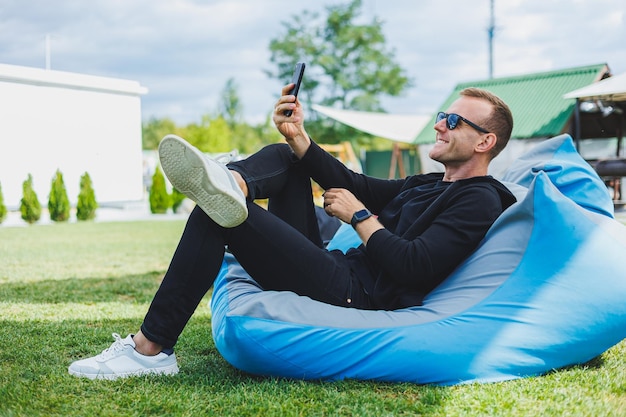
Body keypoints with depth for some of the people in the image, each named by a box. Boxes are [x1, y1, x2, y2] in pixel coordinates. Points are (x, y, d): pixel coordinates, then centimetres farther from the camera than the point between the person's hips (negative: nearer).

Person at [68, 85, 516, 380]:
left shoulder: (477, 201, -3)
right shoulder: (426, 185, 26)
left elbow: (414, 268, -18)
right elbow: (356, 184, 12)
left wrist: (360, 216, -6)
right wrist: (299, 138, -1)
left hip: (356, 297, -10)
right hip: (334, 270, 10)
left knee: (214, 215, -19)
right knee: (282, 157, 12)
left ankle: (151, 349, -16)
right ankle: (232, 185, -26)